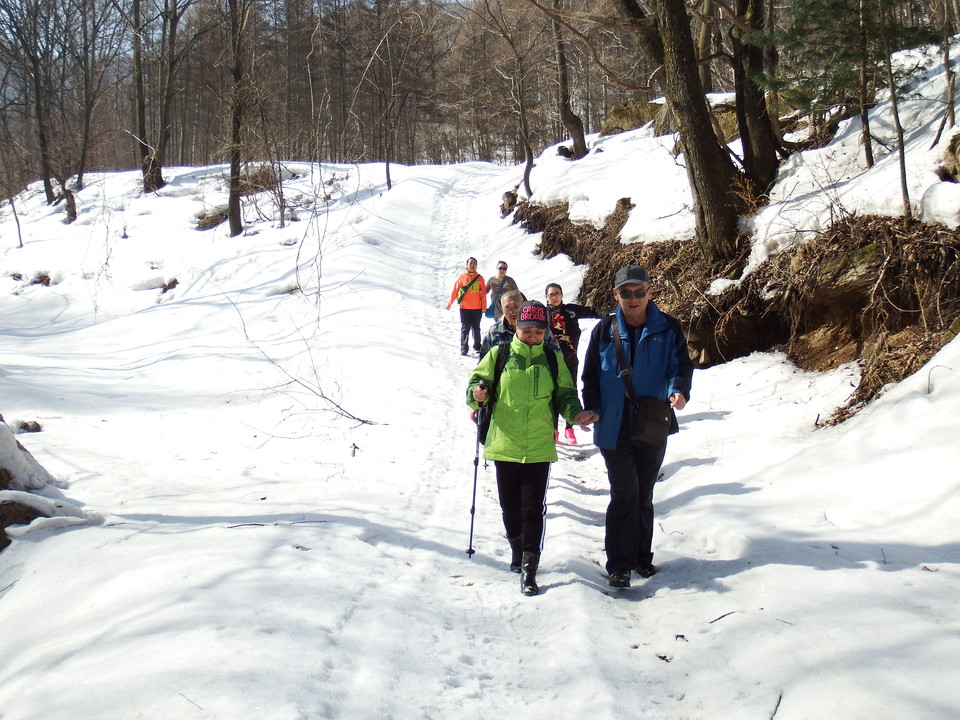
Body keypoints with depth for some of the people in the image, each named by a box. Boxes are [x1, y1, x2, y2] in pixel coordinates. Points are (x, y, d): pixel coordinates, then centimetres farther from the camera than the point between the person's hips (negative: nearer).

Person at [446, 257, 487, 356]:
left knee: (476, 328, 11)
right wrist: (449, 304, 6)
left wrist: (484, 307, 0)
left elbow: (483, 294, 5)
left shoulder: (479, 278, 6)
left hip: (477, 308, 1)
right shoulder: (462, 277, 3)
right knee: (465, 329, -3)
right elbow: (455, 291, 5)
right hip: (464, 308, -1)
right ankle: (464, 349, -5)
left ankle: (477, 347, 23)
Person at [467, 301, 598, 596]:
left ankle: (529, 567, -2)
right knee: (510, 506, 12)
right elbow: (477, 380, 6)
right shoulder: (499, 355, 2)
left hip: (539, 449, -1)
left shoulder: (552, 359, 6)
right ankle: (517, 549, 35)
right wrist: (476, 393, -17)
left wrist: (576, 413, -7)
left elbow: (565, 394, 12)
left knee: (533, 508, -5)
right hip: (504, 446, 1)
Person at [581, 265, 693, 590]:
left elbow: (681, 366, -2)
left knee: (644, 494, 15)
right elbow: (590, 374, 4)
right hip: (614, 427, -2)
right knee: (625, 493, -7)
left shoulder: (667, 329, 0)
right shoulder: (605, 330, -1)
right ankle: (619, 564, 0)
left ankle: (642, 556, 28)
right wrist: (591, 410, -10)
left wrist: (678, 390, -24)